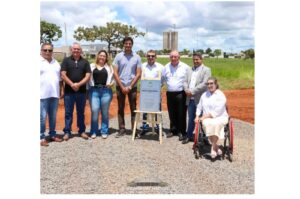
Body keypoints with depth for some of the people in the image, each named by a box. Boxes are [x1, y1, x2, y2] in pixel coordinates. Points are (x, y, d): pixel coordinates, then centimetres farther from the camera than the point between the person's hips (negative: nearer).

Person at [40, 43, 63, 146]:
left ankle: (52, 134, 23)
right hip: (42, 95, -5)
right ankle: (41, 137, 3)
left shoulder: (56, 62, 16)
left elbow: (59, 78, 19)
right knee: (42, 117, -4)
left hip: (54, 94, 5)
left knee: (53, 116, 12)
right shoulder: (39, 62, -2)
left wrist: (61, 90, 14)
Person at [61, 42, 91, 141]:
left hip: (81, 91, 1)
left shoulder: (85, 62, 8)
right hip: (69, 91, -1)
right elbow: (63, 75, -4)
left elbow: (88, 76, -1)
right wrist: (72, 84, -16)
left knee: (81, 112, 9)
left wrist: (78, 84, -15)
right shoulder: (66, 60, 5)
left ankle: (82, 131, 17)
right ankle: (67, 132, 10)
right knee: (68, 112, 3)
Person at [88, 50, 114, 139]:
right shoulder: (92, 66, 12)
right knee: (94, 111, -7)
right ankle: (93, 131, 5)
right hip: (94, 90, -1)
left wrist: (111, 83, -7)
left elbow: (113, 78, 13)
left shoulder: (109, 67, 15)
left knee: (105, 112, 4)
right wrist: (89, 87, -7)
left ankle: (104, 131, 13)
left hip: (106, 91, 1)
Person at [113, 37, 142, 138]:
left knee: (133, 109, 3)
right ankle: (121, 129, 13)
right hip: (120, 86, 1)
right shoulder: (118, 56, 1)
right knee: (120, 108, 6)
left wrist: (130, 86, -9)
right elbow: (115, 73, -2)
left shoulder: (137, 57, 0)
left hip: (132, 87, 0)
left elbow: (138, 74, -2)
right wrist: (122, 87, -8)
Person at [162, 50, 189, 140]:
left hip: (181, 94, -3)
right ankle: (173, 130, 24)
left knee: (181, 114, 1)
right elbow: (162, 79, 15)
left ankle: (181, 132, 11)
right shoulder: (166, 67, 9)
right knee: (171, 114, 10)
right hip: (170, 93, 4)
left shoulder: (185, 67, -2)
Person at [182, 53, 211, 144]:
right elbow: (186, 82, 15)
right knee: (191, 118, 12)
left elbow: (204, 84, -14)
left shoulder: (206, 70, -3)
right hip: (190, 98, 5)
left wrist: (192, 91, -16)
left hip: (200, 99, -5)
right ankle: (189, 136, 22)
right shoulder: (190, 70, 17)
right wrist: (186, 90, -6)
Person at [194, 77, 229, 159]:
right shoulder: (204, 95, 16)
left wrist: (205, 116, -16)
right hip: (207, 118, 4)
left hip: (220, 117, -3)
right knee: (207, 124, -33)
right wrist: (197, 116, 2)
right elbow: (199, 107, 20)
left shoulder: (221, 95, -4)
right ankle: (216, 147, -23)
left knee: (215, 123, -39)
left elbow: (217, 111, -13)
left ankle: (213, 148, -25)